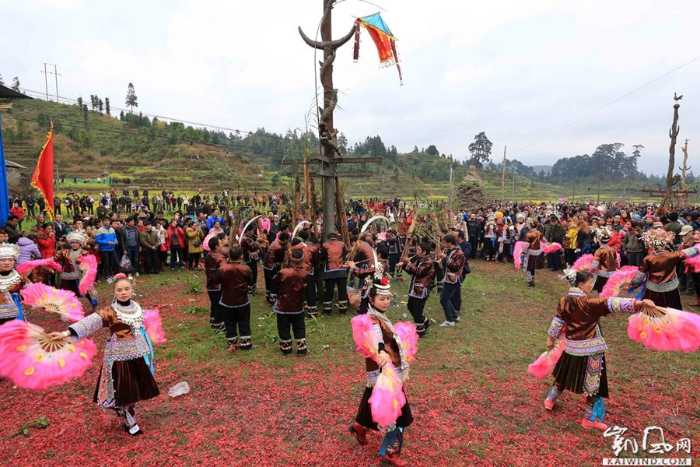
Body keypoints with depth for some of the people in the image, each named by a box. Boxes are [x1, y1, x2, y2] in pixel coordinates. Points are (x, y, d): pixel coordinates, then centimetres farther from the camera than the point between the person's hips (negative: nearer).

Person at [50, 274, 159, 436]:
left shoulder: (136, 308, 2)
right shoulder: (110, 312, -15)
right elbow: (90, 322, -31)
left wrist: (147, 351, 22)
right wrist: (66, 333, -45)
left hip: (138, 356, 5)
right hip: (120, 358, -5)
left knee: (134, 391, 15)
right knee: (122, 392, 5)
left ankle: (129, 417, 37)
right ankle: (129, 423, 26)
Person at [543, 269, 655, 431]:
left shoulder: (564, 302, -1)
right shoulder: (589, 304, -19)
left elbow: (557, 322, 6)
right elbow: (613, 304, -29)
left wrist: (550, 338, 17)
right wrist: (638, 303, -34)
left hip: (572, 348, 6)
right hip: (590, 351, -6)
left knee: (564, 375, 25)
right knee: (593, 384, 9)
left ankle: (550, 400, 40)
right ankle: (590, 419, 20)